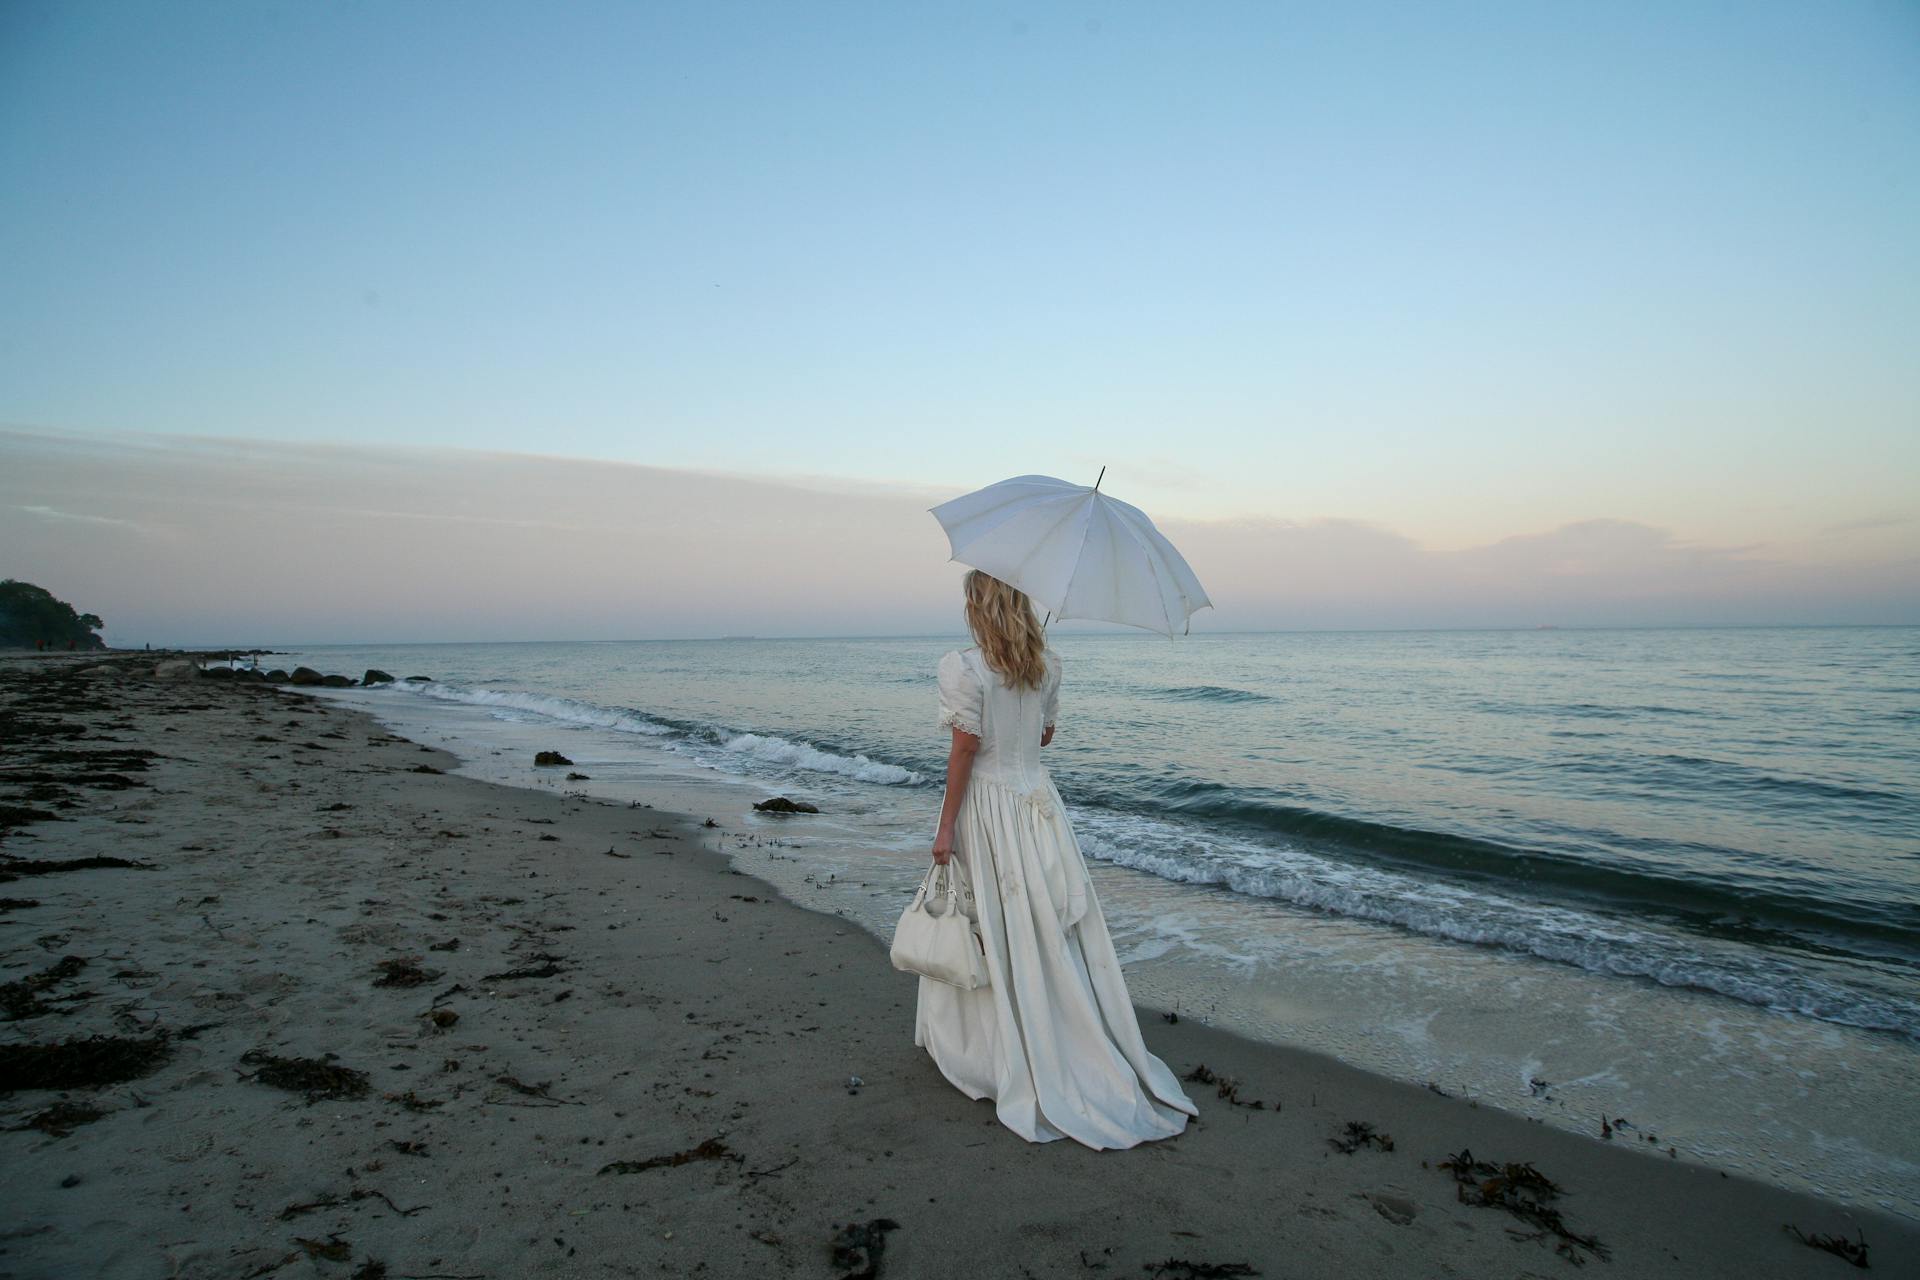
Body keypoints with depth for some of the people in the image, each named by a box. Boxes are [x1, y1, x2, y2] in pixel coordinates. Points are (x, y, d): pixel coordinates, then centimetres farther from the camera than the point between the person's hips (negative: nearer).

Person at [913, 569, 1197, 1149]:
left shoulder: (963, 667, -15)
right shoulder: (1047, 664, 3)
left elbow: (964, 750, -16)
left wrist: (945, 828, -10)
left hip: (987, 805, -5)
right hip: (1038, 798, 5)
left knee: (994, 931, 6)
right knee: (1056, 928, 13)